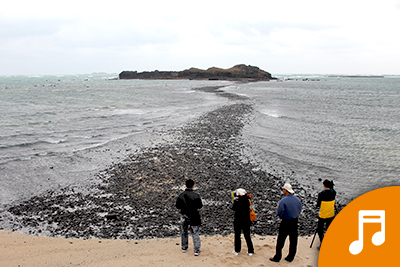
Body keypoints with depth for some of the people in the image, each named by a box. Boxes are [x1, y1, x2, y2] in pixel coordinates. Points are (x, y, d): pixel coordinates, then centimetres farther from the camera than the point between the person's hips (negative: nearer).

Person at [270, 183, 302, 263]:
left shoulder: (283, 201, -18)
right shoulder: (297, 200, 1)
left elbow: (279, 213, -16)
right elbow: (299, 211, 11)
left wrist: (277, 209, 4)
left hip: (286, 223, -6)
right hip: (295, 222, 6)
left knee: (280, 241, 5)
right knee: (293, 240, 14)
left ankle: (277, 257, 11)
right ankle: (290, 257, 22)